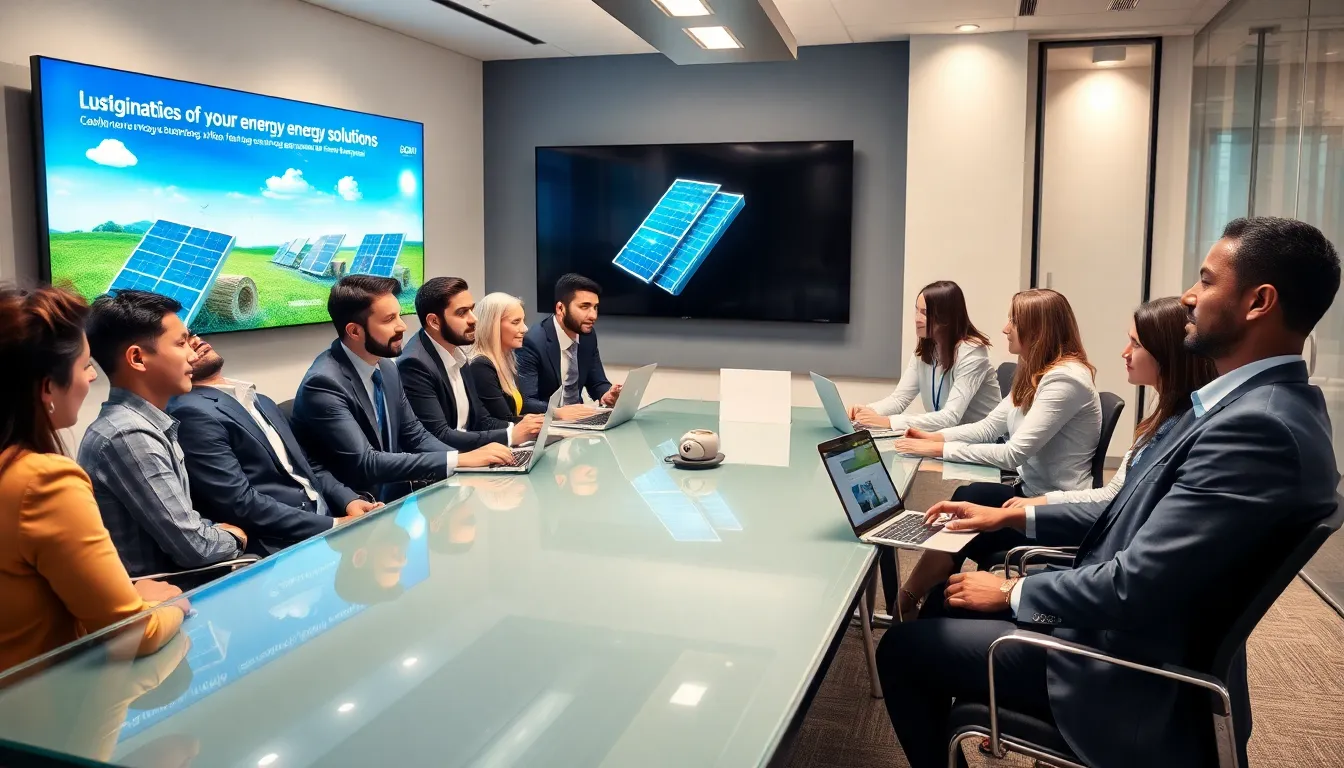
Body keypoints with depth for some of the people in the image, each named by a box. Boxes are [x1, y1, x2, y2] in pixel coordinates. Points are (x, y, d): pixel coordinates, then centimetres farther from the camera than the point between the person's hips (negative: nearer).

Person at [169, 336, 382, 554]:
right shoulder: (192, 413, -7)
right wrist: (333, 526, -16)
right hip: (284, 547, -8)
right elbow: (241, 504, -15)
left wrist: (350, 501, 1)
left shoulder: (261, 401, 20)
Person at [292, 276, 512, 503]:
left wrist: (470, 459, -8)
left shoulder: (387, 368, 4)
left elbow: (414, 435, 10)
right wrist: (458, 460, -26)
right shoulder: (323, 384, -20)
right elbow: (365, 463, -26)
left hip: (396, 495, 7)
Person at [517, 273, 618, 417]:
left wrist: (607, 395, -11)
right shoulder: (533, 343, -18)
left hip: (576, 419, 6)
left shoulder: (588, 336, 2)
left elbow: (597, 383, 10)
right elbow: (525, 402, -23)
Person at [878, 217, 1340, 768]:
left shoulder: (1261, 427, -28)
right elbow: (1138, 515, 12)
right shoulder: (1252, 404, 4)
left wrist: (1012, 592, -13)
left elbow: (1135, 584, -29)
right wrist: (1014, 516, 8)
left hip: (1137, 673, -9)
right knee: (942, 606, 19)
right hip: (1122, 627, 9)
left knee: (903, 647, -4)